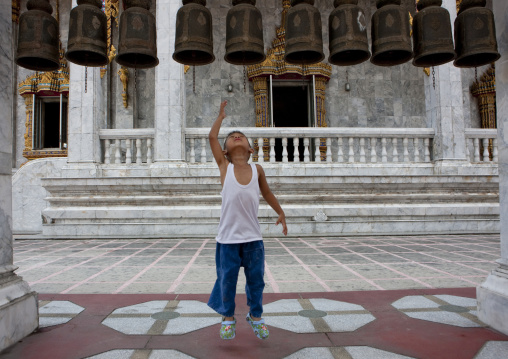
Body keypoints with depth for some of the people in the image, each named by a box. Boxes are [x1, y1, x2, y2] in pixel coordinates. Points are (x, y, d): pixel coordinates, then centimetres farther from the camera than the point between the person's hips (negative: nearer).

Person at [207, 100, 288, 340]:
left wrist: (281, 213, 18)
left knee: (256, 279, 11)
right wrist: (221, 115, 8)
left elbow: (267, 193, 15)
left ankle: (255, 316, 33)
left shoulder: (257, 170, 2)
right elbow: (211, 137, -4)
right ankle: (228, 317, 31)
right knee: (227, 279, 9)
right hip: (228, 237, -1)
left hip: (253, 237, 1)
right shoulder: (224, 167, -1)